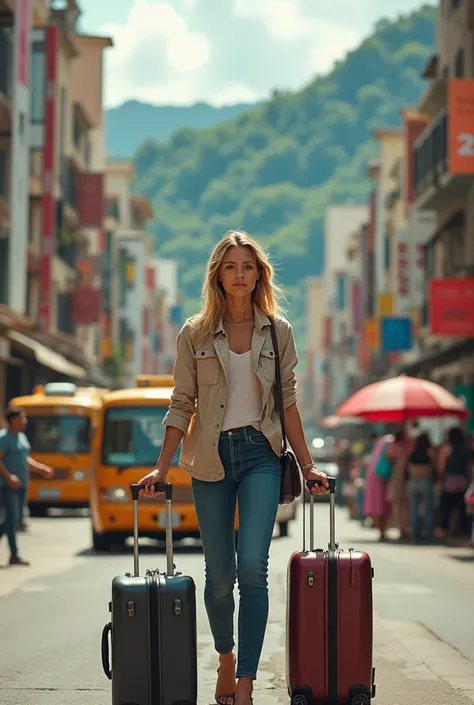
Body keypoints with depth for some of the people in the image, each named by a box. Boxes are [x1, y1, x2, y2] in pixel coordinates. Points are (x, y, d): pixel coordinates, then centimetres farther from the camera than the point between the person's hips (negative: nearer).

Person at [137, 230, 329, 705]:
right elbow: (181, 405, 5)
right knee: (220, 575, 6)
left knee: (253, 568, -14)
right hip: (211, 458, 1)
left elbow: (288, 402, 9)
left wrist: (307, 465, 6)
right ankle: (226, 660, 32)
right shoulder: (195, 334, 4)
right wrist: (161, 468, 0)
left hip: (260, 455, -1)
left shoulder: (278, 332, 6)